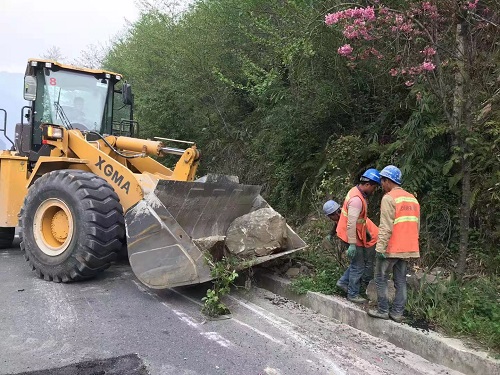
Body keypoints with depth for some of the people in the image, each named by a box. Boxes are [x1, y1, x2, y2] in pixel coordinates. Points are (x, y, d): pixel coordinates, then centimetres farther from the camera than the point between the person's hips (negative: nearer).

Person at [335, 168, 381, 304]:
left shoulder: (358, 193, 7)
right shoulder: (356, 199, -25)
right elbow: (351, 224, -29)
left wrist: (367, 231, 24)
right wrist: (352, 244, -27)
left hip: (358, 235, 10)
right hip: (352, 237, -10)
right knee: (358, 266, 3)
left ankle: (344, 282, 26)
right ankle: (353, 294, 16)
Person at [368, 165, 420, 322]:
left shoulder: (389, 198, -13)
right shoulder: (412, 198, 12)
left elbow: (386, 227, -19)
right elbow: (417, 225, 16)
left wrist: (380, 247, -17)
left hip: (391, 248, -7)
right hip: (407, 248, 7)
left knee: (381, 278, 6)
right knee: (400, 281, 11)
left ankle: (382, 310, 10)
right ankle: (397, 312, 15)